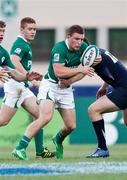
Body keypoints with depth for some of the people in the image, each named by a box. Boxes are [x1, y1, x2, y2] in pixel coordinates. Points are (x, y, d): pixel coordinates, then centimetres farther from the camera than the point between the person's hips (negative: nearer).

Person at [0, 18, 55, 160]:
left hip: (22, 86, 10)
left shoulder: (26, 45, 19)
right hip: (15, 84, -10)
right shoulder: (20, 44, -11)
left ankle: (40, 150, 3)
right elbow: (14, 61, -27)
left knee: (40, 115, 2)